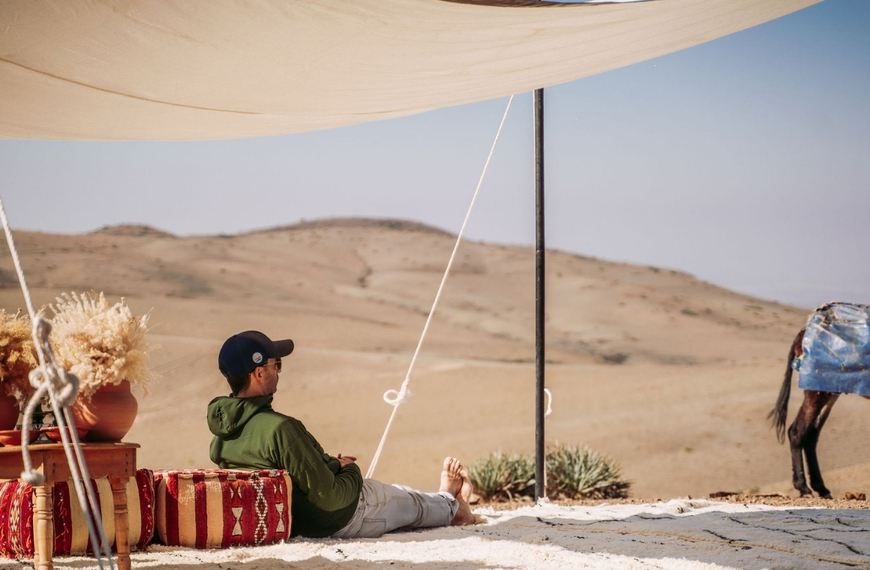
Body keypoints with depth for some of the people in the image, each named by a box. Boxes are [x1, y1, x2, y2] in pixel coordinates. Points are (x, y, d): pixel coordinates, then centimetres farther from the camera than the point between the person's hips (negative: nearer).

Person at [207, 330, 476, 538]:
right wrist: (350, 470, -10)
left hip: (298, 522, 7)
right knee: (412, 503, 24)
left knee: (392, 492, 33)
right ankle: (452, 508, 56)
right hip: (341, 519, -7)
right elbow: (330, 498, -31)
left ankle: (445, 504, 59)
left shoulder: (221, 435, -10)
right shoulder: (280, 428, -37)